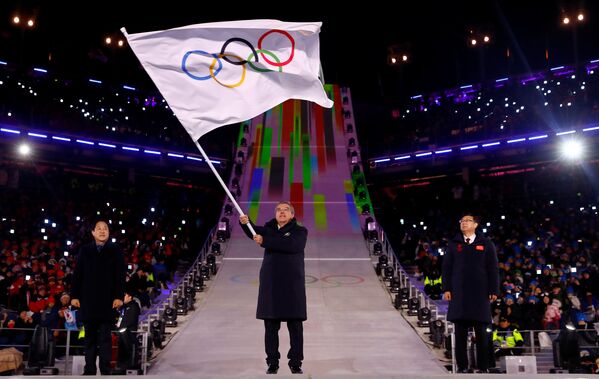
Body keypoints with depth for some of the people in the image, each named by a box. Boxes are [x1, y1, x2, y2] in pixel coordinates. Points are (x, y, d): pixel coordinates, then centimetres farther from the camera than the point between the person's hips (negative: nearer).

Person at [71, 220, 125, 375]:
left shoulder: (115, 250, 3)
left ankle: (105, 371, 3)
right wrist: (74, 295, 1)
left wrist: (119, 296, -8)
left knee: (105, 337, 1)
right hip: (88, 300, 2)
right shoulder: (84, 250, 9)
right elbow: (77, 274, 8)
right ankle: (89, 370, 14)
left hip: (107, 301, -2)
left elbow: (120, 275, -1)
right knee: (90, 337, 8)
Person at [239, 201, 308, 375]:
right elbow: (255, 232, -6)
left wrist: (265, 241, -19)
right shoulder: (270, 229, 13)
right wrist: (245, 223, -27)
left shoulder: (300, 231, 3)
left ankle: (295, 363, 11)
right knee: (271, 326, 4)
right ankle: (272, 363, 15)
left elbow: (291, 245, -18)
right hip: (270, 283, 2)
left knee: (295, 326, 1)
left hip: (292, 284, -2)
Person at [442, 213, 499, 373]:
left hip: (480, 293, -1)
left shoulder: (486, 244, 8)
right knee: (460, 332, 1)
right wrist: (446, 288, 0)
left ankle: (483, 367, 9)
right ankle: (462, 366, 7)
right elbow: (446, 267, 9)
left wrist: (494, 290, -1)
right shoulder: (453, 244, 11)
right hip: (459, 293, 1)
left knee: (481, 332, 1)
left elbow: (493, 268, 5)